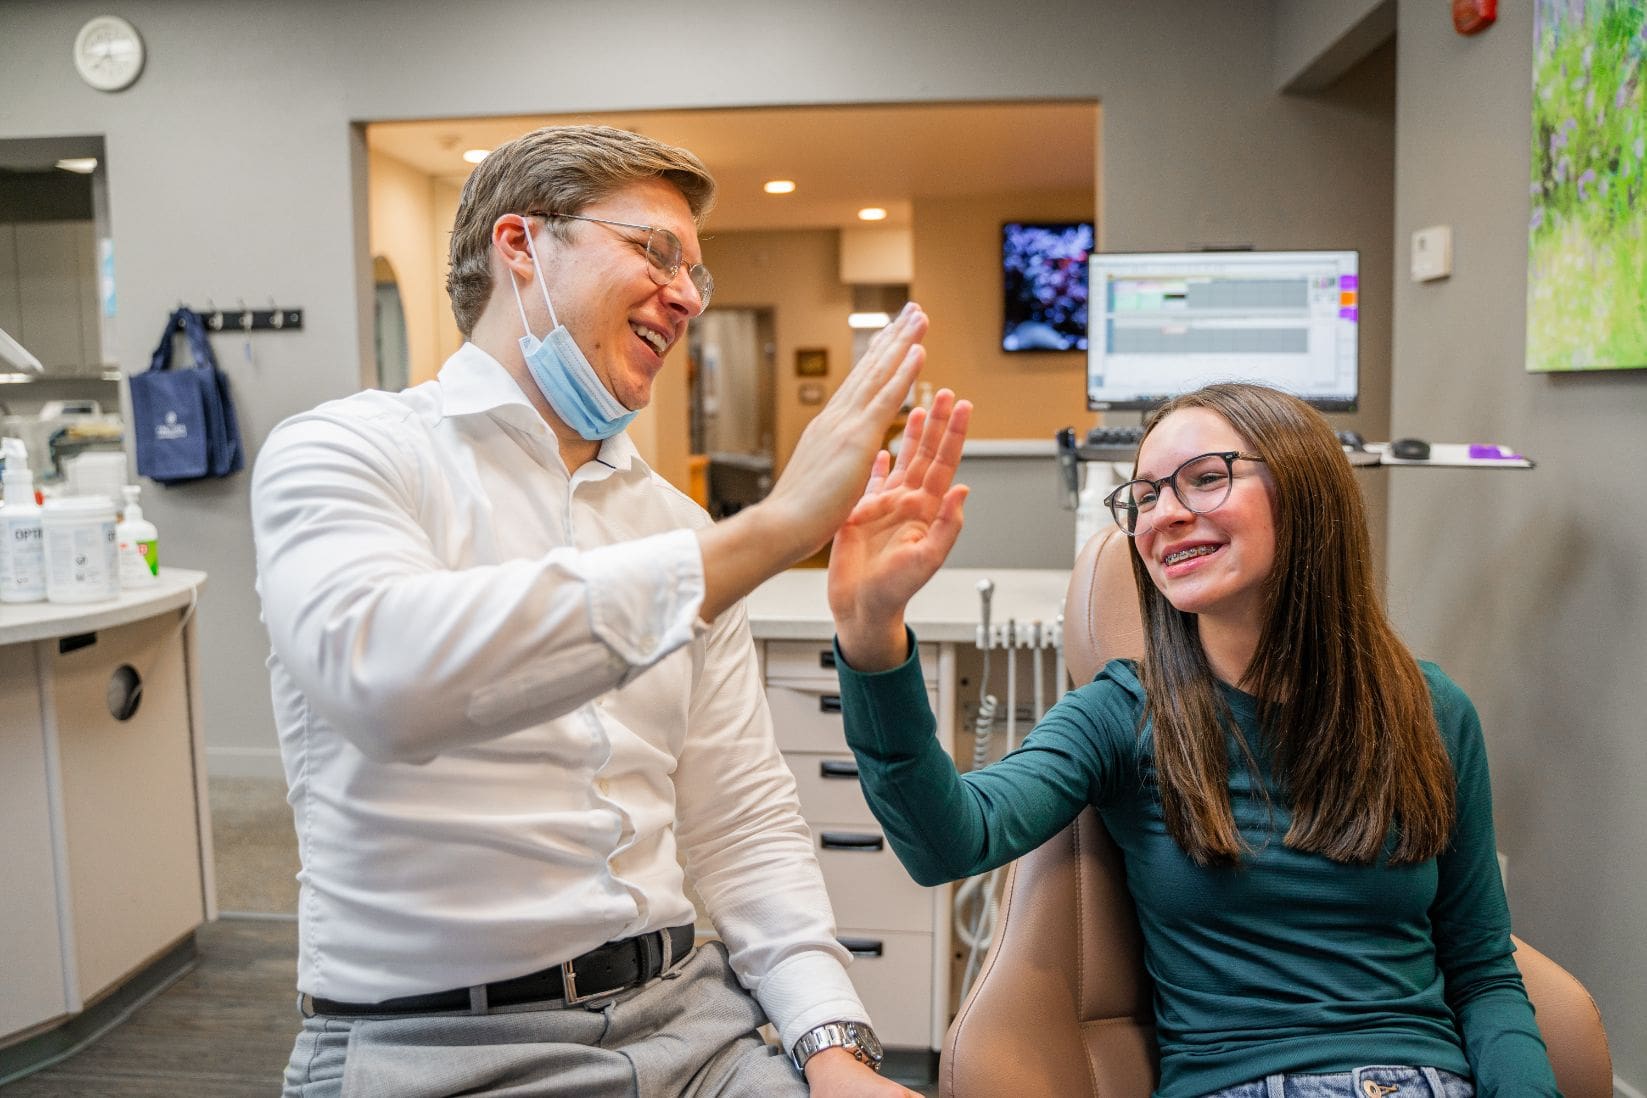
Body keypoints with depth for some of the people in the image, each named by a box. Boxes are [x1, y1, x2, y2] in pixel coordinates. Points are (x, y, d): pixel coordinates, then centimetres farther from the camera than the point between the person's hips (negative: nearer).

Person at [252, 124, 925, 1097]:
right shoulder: (344, 453, -6)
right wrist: (764, 533, -30)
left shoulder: (677, 524, 9)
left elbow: (745, 823, 8)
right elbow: (376, 670, -28)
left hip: (683, 1016, 4)